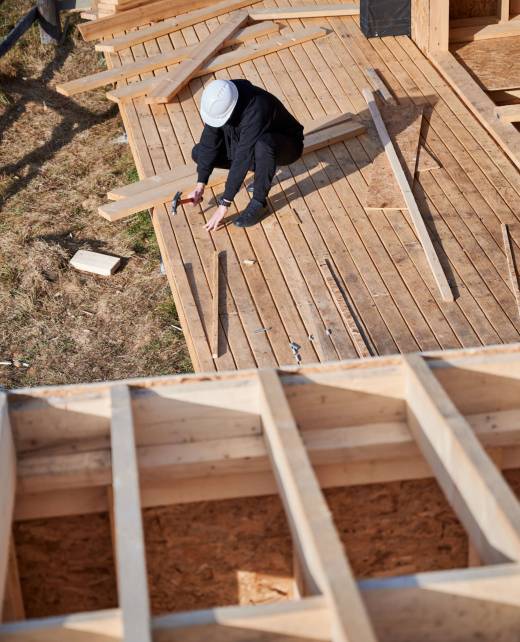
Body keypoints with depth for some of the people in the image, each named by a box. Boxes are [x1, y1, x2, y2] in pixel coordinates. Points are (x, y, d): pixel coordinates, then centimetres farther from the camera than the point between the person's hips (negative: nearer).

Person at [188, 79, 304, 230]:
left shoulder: (255, 111, -40)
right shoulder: (219, 102, -19)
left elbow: (242, 159, -39)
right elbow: (209, 142, -12)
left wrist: (224, 204, -36)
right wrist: (200, 185, -17)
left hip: (287, 146, -7)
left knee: (263, 145, -42)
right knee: (199, 153, -6)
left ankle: (259, 203, -21)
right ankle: (263, 170, 5)